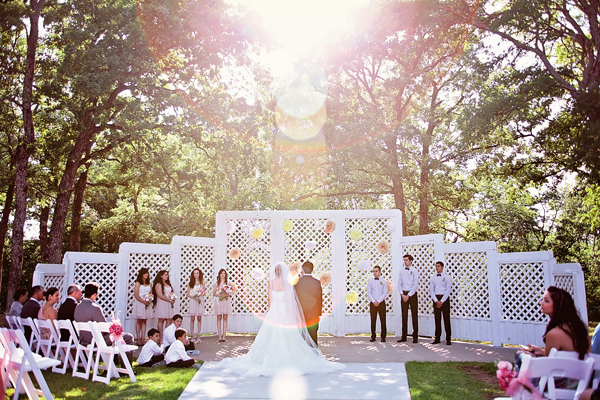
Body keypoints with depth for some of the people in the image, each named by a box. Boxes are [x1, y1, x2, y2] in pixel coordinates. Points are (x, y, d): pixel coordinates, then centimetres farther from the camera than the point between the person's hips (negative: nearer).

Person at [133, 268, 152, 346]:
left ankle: (142, 338, 6)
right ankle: (138, 339, 2)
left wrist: (149, 301, -7)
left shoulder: (149, 284, 12)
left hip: (147, 304, 5)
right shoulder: (138, 283, -4)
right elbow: (136, 295, -10)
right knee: (139, 321, 0)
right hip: (139, 303, -5)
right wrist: (144, 301, -17)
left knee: (144, 321, 4)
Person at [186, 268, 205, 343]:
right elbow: (187, 294, 3)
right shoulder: (191, 283, 5)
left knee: (199, 318, 3)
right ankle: (192, 336, 3)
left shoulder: (202, 282, 6)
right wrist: (194, 297, -10)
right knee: (192, 318, -1)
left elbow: (203, 292, 4)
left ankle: (198, 336, 7)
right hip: (192, 301, 0)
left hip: (200, 301, 0)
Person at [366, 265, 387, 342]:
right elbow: (368, 293, 1)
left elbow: (385, 293, -3)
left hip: (381, 303, -1)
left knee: (383, 320, -1)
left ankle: (383, 337, 5)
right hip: (372, 303, 1)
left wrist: (378, 301, -13)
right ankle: (373, 337, 8)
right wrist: (374, 301, -11)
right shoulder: (370, 282, 7)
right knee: (373, 321, 2)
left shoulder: (383, 282, 3)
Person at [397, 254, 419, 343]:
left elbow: (415, 285, -8)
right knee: (404, 315, 5)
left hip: (412, 294, -4)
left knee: (414, 315, -1)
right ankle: (404, 336, 9)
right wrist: (402, 294, -5)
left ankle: (415, 337, 3)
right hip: (404, 294, 4)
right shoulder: (401, 271, 8)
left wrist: (408, 295, -12)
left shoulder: (415, 271, -3)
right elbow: (399, 284, 8)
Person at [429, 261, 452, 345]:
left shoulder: (447, 277, -1)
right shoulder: (433, 277, 9)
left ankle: (448, 339, 2)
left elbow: (448, 290, -5)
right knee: (437, 319, 4)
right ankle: (437, 338, 8)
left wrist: (442, 301, -11)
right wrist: (436, 301, -6)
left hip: (444, 298, -3)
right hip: (436, 299, 3)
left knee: (446, 318, -3)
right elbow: (431, 290, 5)